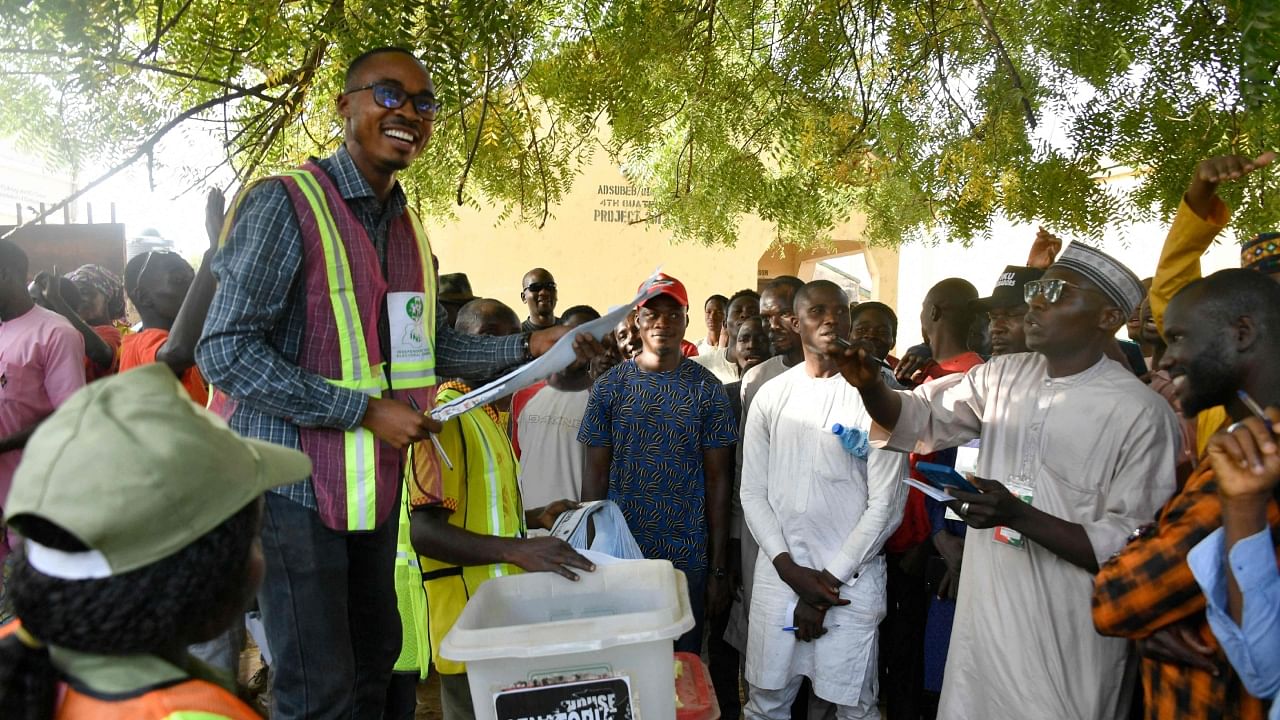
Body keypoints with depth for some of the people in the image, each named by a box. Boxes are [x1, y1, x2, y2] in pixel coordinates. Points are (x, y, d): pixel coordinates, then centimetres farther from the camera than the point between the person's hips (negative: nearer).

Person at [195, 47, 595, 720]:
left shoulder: (409, 227, 11)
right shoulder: (285, 203, -13)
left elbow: (431, 347, 16)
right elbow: (224, 350, -19)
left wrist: (530, 345, 4)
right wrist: (367, 410, -21)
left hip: (377, 483, 7)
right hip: (294, 482, -7)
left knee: (374, 659, 19)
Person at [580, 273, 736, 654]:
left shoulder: (707, 388, -2)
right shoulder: (609, 386, 1)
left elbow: (718, 479, -2)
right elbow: (595, 472, 2)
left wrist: (719, 569, -3)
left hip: (688, 559, -1)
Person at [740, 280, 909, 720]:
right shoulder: (771, 396, 3)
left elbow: (886, 505, -8)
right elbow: (753, 492, 2)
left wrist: (831, 579, -8)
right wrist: (791, 570, -8)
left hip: (852, 578, -2)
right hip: (778, 572, 3)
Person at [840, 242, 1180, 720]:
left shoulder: (1141, 414, -14)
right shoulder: (1004, 375, 3)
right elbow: (918, 418, 8)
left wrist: (1018, 516, -27)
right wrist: (870, 385, -13)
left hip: (1067, 644, -5)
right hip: (983, 617, 5)